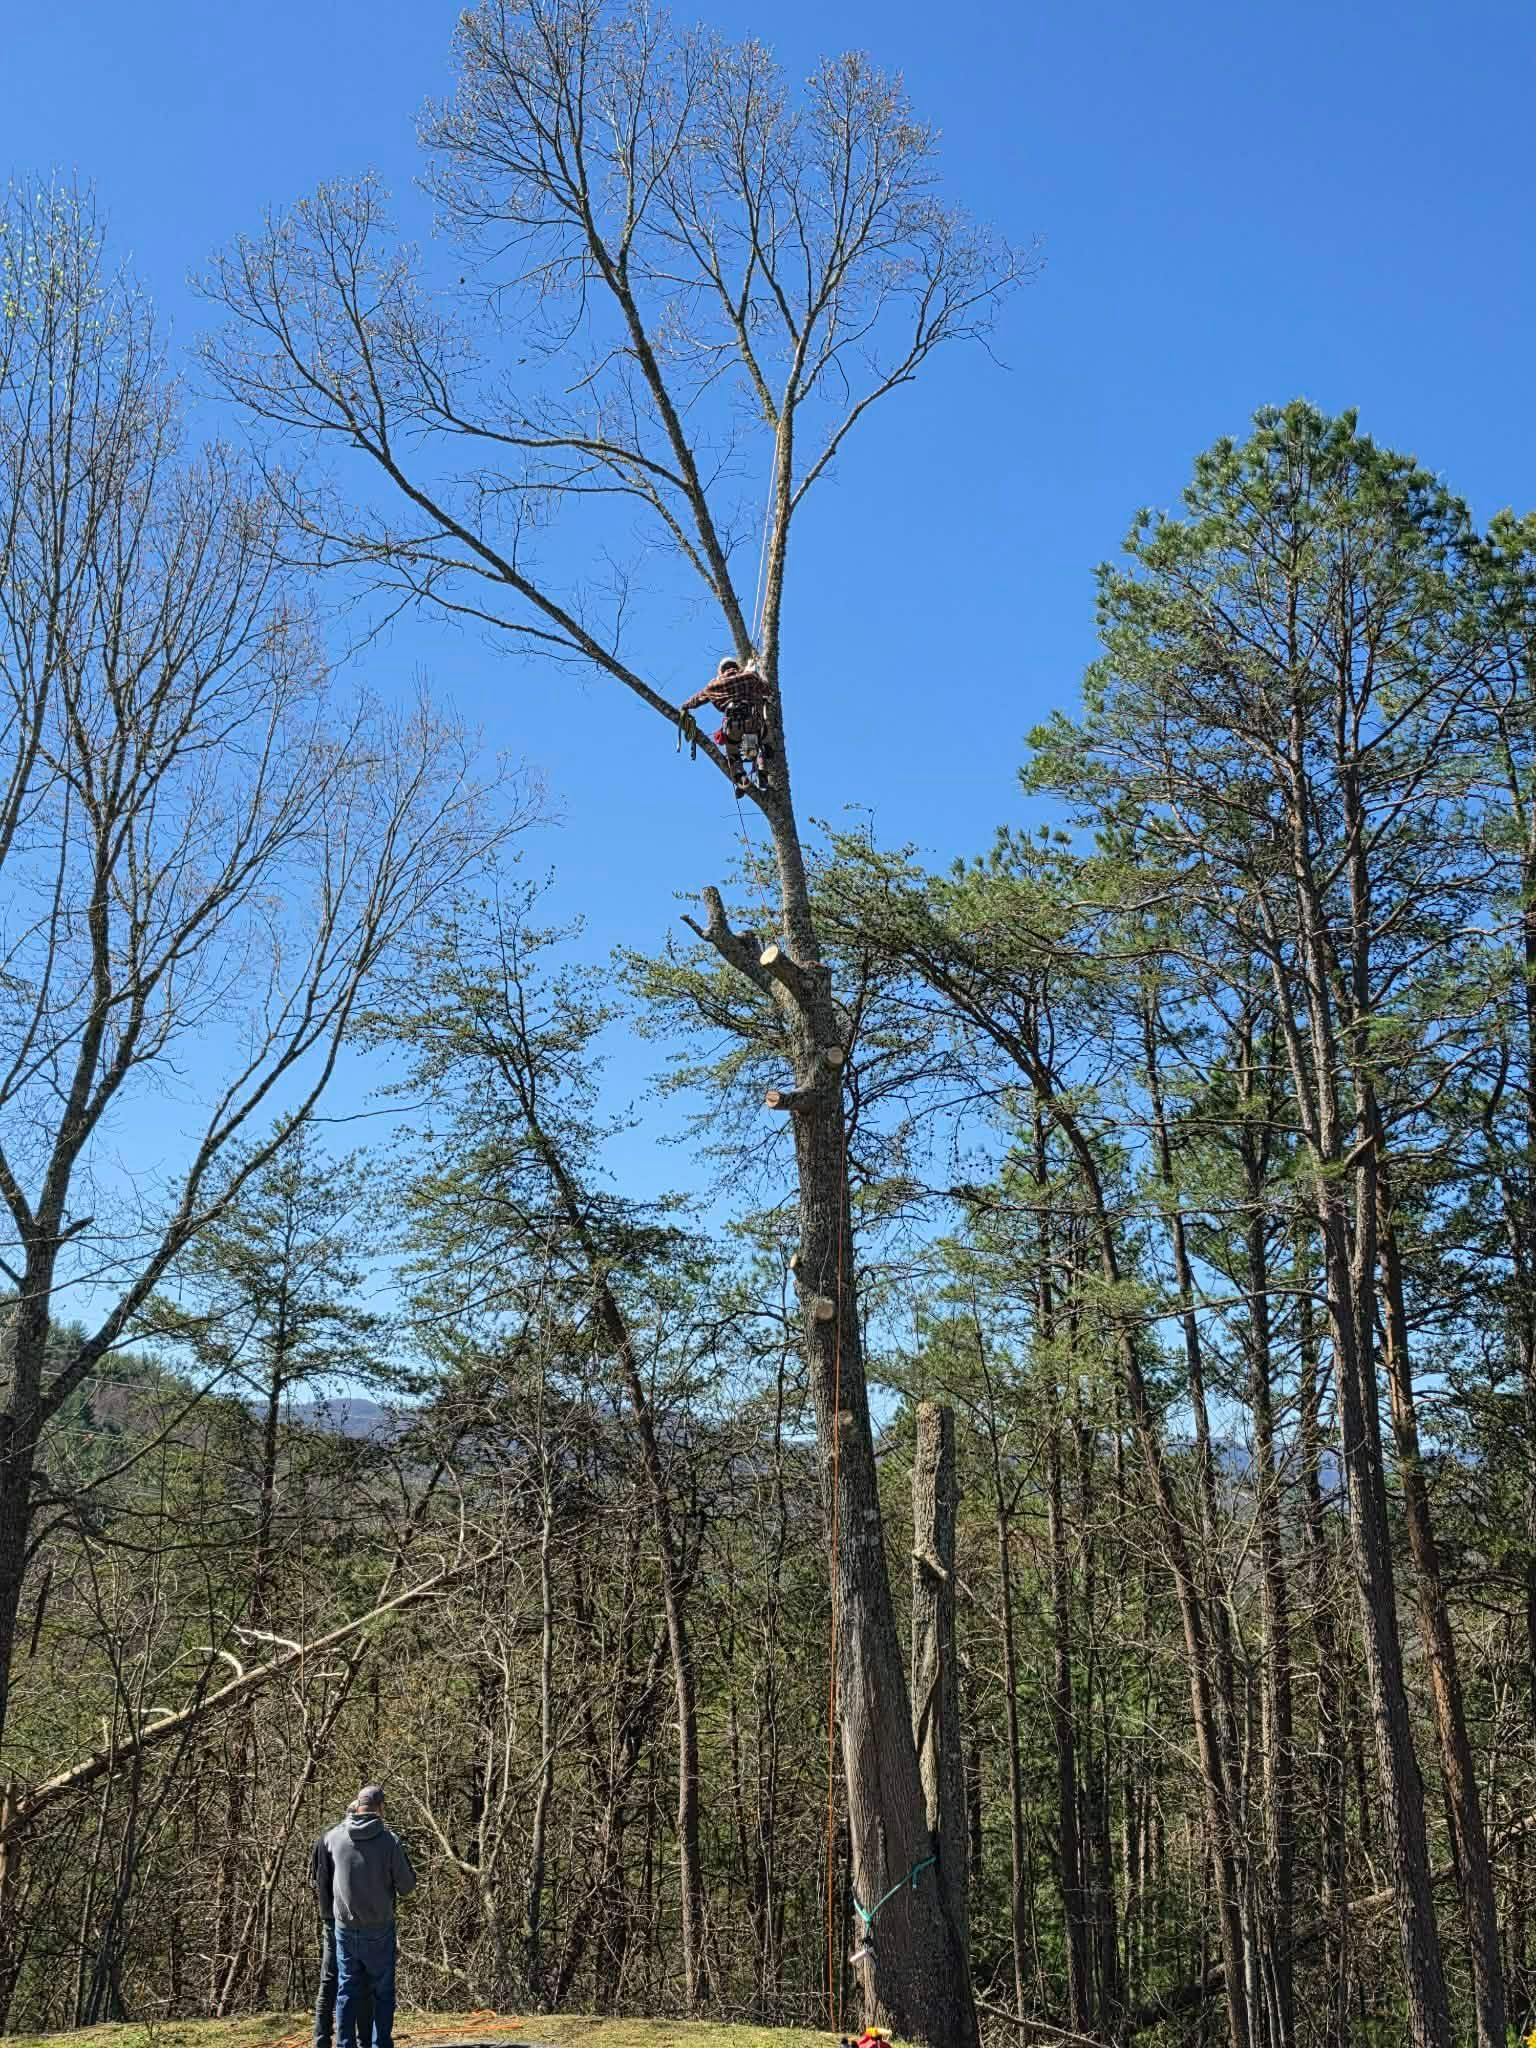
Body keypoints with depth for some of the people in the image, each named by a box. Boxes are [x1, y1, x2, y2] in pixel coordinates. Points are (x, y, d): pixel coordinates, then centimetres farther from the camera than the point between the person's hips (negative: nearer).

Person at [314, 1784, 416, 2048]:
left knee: (347, 1992, 11)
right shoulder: (390, 1841, -15)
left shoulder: (333, 1837, -5)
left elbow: (321, 1882, 6)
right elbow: (407, 1885, -7)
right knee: (382, 1993, 10)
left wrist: (327, 1913, 20)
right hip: (379, 1931, -2)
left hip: (345, 1928, 3)